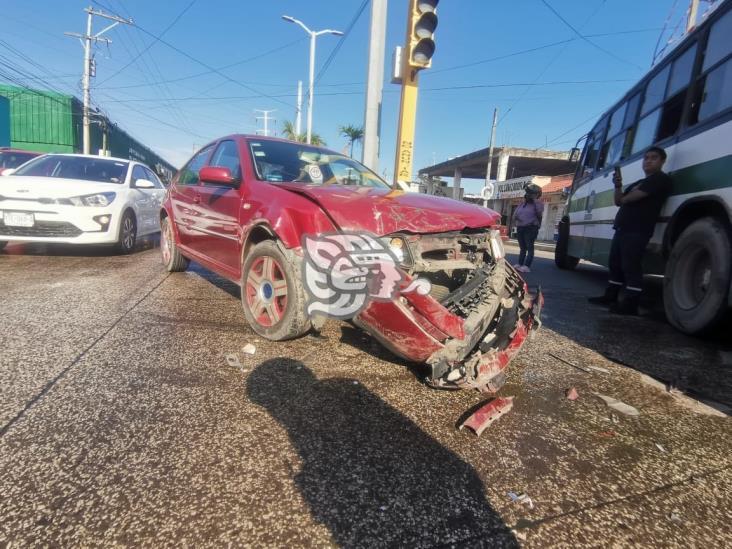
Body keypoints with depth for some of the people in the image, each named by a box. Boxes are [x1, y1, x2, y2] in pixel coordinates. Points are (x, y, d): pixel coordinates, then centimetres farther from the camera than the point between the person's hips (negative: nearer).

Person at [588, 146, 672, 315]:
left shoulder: (661, 179, -3)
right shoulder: (638, 182, 28)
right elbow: (619, 201, 21)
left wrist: (624, 198, 7)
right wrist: (618, 186, 4)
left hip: (637, 231, -10)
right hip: (622, 228, 10)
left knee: (631, 266, -12)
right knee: (615, 263, 13)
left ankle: (630, 304, -10)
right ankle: (610, 296, 21)